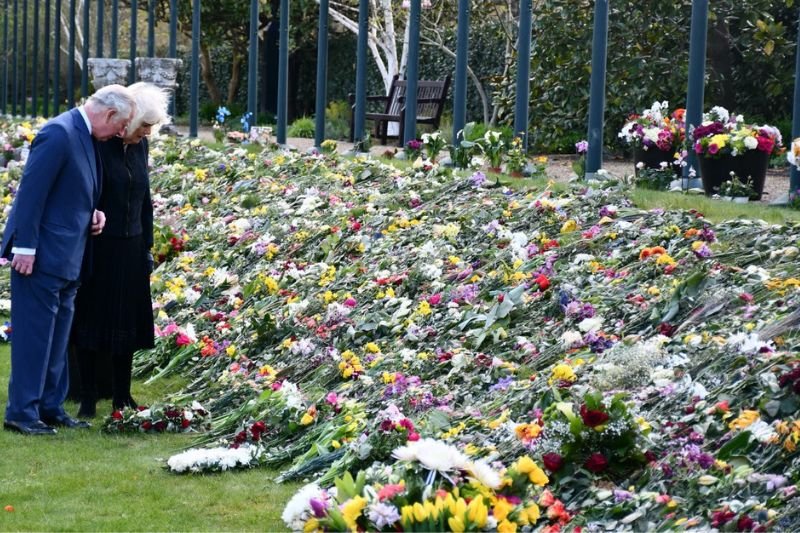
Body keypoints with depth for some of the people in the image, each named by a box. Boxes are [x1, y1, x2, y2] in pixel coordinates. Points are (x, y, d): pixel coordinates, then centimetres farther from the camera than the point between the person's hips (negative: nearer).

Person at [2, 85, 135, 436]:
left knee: (56, 337, 13)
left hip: (67, 258, 10)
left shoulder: (84, 136, 12)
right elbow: (31, 191, -20)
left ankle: (50, 408, 20)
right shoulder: (59, 134, -17)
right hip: (42, 256, -10)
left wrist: (93, 213, 4)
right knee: (34, 336, -5)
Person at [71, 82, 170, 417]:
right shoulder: (97, 144, -14)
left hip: (131, 248, 6)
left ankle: (122, 396, 20)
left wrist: (147, 245, 13)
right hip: (97, 248, -6)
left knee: (127, 322, 10)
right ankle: (88, 399, 8)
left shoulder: (139, 146, 6)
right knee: (92, 320, 1)